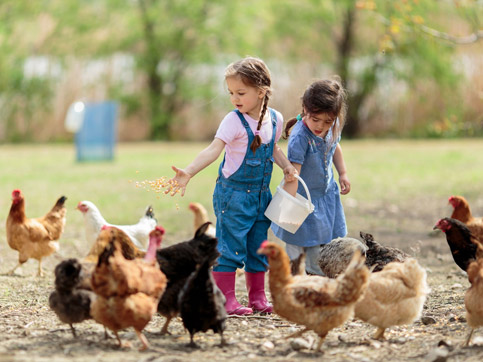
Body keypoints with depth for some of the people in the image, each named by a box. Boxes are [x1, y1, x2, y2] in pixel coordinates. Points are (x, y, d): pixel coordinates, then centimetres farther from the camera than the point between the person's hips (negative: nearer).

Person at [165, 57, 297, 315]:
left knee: (258, 247, 13)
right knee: (230, 245, -6)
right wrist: (188, 172, -41)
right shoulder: (234, 121, -15)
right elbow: (213, 150, -27)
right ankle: (226, 300, 0)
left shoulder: (275, 119, 2)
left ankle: (258, 297, 23)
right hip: (233, 193, -5)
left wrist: (287, 166, 6)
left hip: (261, 194, 6)